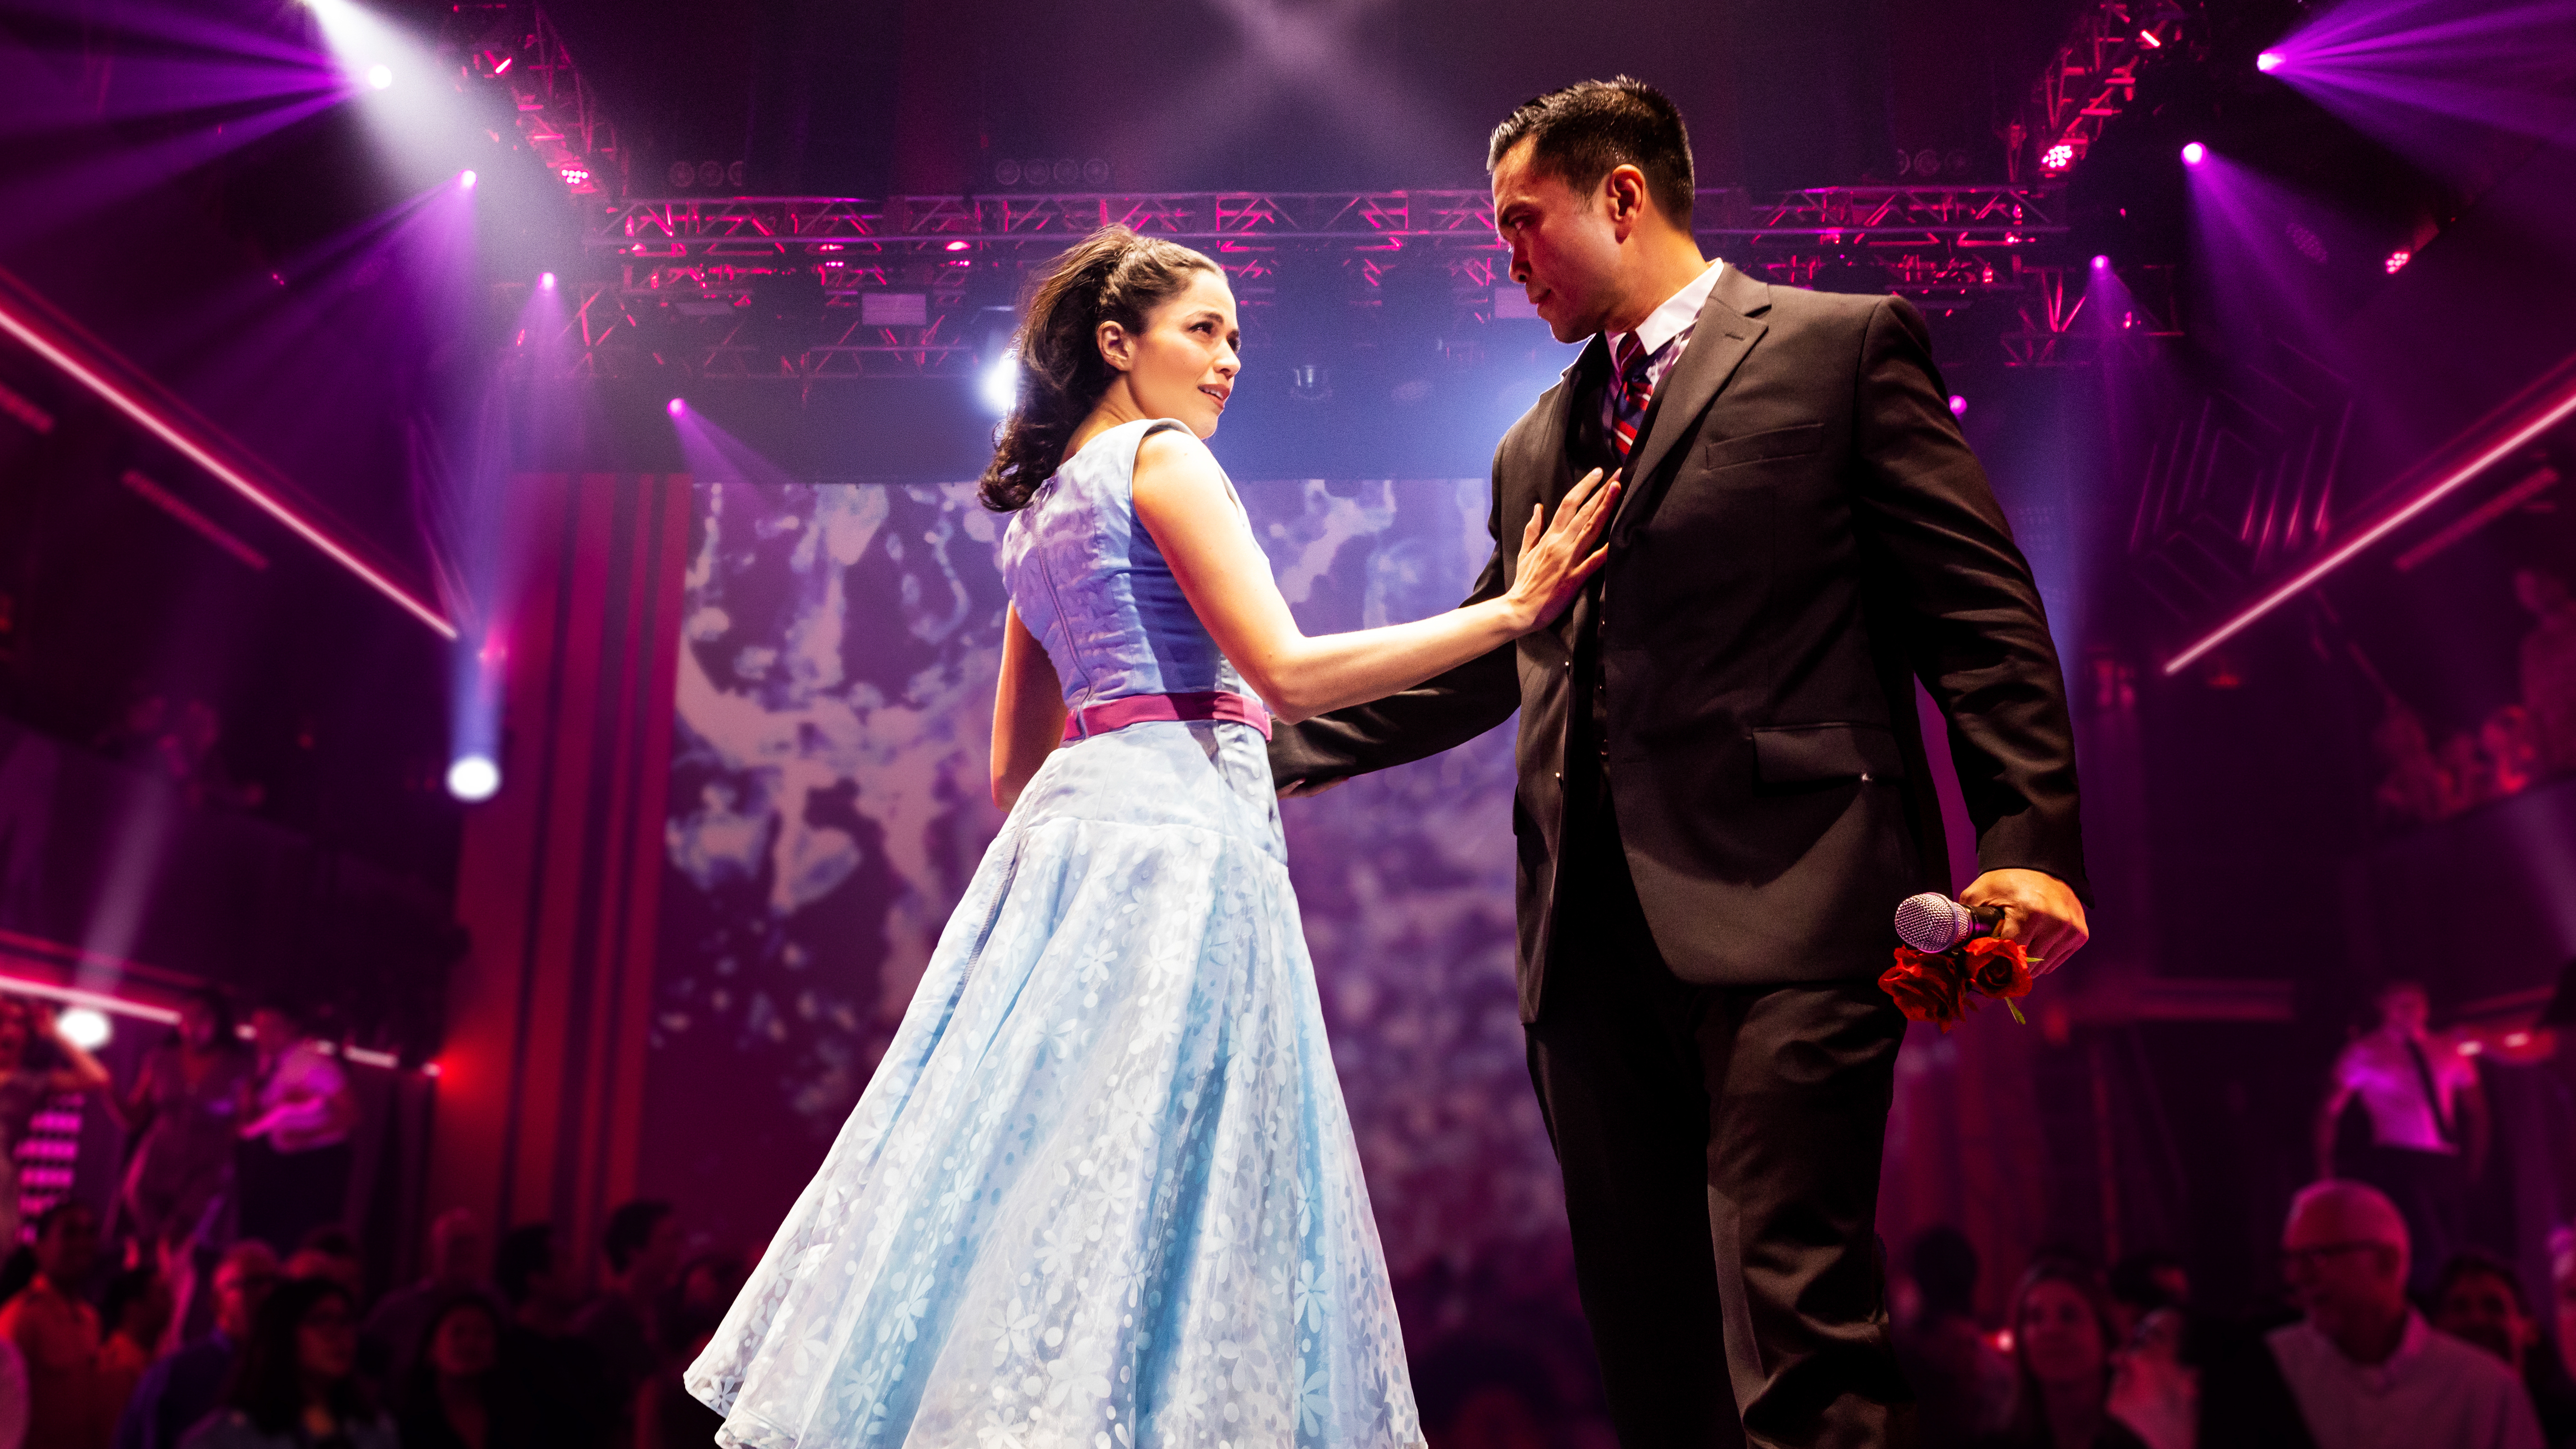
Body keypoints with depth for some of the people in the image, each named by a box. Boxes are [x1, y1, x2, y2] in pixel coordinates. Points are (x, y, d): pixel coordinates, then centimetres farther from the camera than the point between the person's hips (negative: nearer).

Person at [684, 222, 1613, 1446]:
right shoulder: (1163, 456, -3)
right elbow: (1286, 672, -13)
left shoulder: (1040, 506, 22)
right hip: (1172, 830, -9)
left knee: (1049, 1152, 8)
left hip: (1068, 826, 9)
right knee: (1137, 1168, -8)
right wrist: (1511, 610, -10)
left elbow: (1013, 764, 22)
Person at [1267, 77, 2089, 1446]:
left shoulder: (1842, 345, 6)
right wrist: (1276, 751, 19)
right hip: (1591, 925, 6)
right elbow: (1477, 665, 26)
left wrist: (2028, 840, -12)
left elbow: (1978, 609, -1)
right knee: (1643, 1323, 10)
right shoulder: (1534, 445, 23)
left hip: (1781, 896, -6)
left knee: (1794, 1311, -10)